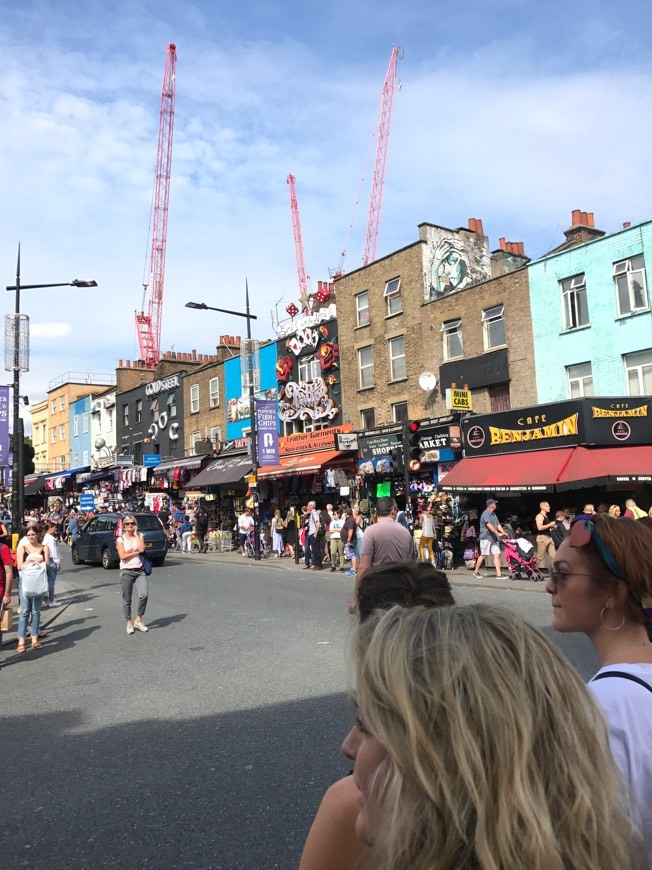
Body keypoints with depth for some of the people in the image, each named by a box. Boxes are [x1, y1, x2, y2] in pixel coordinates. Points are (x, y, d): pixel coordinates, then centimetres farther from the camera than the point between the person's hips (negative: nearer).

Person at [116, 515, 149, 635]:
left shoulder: (139, 536, 9)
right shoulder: (120, 539, 2)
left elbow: (142, 549, -10)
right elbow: (123, 556, -10)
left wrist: (135, 534, -4)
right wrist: (136, 552, -7)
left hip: (140, 571, 2)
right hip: (126, 572, -2)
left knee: (144, 595, -15)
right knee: (127, 599, 4)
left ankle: (138, 620, 2)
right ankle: (129, 623, 18)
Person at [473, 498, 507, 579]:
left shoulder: (493, 514, 18)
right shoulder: (486, 513, -11)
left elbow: (498, 524, 14)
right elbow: (489, 525, -22)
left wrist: (503, 532, -2)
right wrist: (498, 533, -26)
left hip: (494, 538, 8)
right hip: (486, 537, -8)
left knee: (497, 555, -1)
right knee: (483, 555, -2)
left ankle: (498, 574, -3)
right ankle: (476, 571, 14)